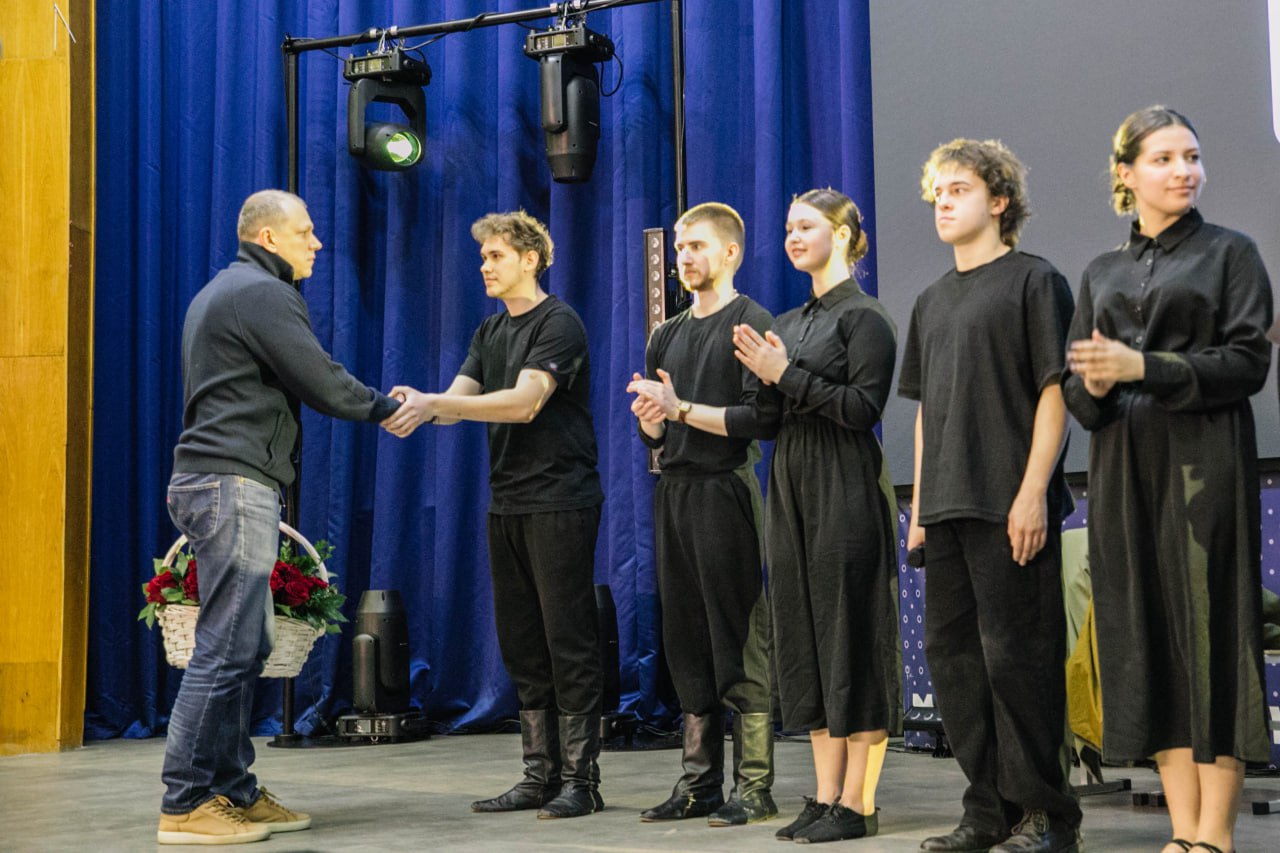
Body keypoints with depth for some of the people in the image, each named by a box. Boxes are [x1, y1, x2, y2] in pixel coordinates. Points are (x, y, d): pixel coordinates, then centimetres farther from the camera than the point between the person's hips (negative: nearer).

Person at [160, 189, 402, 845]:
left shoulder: (221, 292, 24)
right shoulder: (262, 294, -9)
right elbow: (323, 384, -12)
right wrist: (387, 407, 4)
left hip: (221, 484, 11)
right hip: (234, 483, -11)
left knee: (247, 646, 11)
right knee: (227, 649, -10)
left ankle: (233, 792, 14)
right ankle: (185, 806, -8)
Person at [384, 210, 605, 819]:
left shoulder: (559, 324, -8)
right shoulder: (491, 332, 16)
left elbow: (524, 402, -21)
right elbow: (457, 402, 6)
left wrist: (432, 403, -26)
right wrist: (419, 405, -17)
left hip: (559, 501, -8)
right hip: (507, 504, 8)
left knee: (568, 642, -5)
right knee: (521, 644, 9)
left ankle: (581, 780, 1)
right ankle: (540, 775, 16)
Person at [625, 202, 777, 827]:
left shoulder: (751, 323, -3)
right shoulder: (667, 336, 19)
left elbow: (758, 417, -13)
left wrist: (681, 409, -13)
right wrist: (650, 419, -2)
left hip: (726, 489, -7)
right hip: (674, 492, 7)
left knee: (740, 640, -6)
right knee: (687, 640, 8)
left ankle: (754, 787, -2)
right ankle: (699, 784, 14)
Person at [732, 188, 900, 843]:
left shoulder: (864, 315, -5)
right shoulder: (789, 323, 17)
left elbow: (863, 406, -15)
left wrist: (786, 375, -15)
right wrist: (766, 378, -1)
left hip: (845, 490, -8)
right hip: (791, 488, 8)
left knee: (849, 633, -5)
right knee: (805, 640, 7)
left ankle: (857, 803, 0)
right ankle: (825, 796, 13)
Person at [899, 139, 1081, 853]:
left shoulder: (1034, 280, -1)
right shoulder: (933, 301, 20)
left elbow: (1055, 391, -7)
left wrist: (1033, 492, -15)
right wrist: (920, 505, 16)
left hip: (1011, 505, -7)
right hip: (948, 507, 7)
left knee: (1016, 653, -7)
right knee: (952, 652, 7)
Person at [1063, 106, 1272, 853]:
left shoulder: (1230, 253, 5)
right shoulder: (1103, 274, 17)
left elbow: (1248, 362, -6)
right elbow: (1076, 383, 13)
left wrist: (1142, 367, -15)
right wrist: (1093, 386, -10)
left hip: (1204, 462, -4)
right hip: (1124, 467, 4)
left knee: (1207, 629, -7)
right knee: (1145, 635, 1)